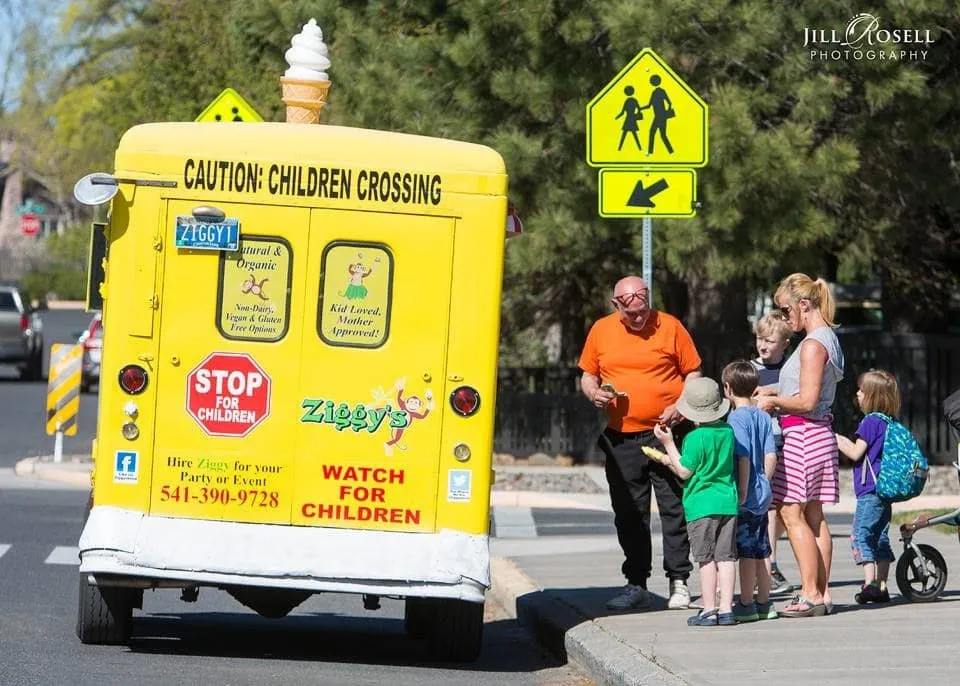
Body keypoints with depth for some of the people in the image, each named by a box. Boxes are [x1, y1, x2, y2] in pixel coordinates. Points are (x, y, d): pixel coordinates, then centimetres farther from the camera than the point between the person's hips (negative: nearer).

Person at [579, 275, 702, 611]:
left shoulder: (670, 327, -1)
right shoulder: (601, 330, 7)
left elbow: (694, 374, 3)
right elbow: (587, 376, 16)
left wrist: (681, 406, -14)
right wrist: (594, 392, -6)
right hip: (622, 438, 3)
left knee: (674, 509, -2)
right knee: (629, 515, 7)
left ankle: (679, 582, 3)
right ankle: (636, 584, 15)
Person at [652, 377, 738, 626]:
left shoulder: (695, 438, -12)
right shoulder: (728, 432, 8)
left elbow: (685, 472, -6)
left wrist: (668, 443, -1)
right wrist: (672, 460, 24)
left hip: (701, 505, -5)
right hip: (728, 502, 5)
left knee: (706, 559, -1)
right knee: (726, 557, 5)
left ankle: (709, 610, 0)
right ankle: (726, 609, 4)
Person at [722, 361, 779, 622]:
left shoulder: (737, 418, -13)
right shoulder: (764, 417, 9)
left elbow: (744, 458, -18)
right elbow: (771, 456, 8)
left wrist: (743, 491, -15)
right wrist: (763, 483, 15)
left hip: (745, 496, -8)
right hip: (762, 494, 8)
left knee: (745, 552, -4)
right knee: (761, 551, 12)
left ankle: (746, 605, -1)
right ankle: (764, 603, 17)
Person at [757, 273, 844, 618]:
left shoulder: (812, 344, -16)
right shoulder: (827, 338, 15)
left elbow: (806, 401, -20)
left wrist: (774, 401, -6)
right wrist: (774, 393, 16)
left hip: (802, 434, -10)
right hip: (820, 432, 10)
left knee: (792, 513, -7)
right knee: (814, 516, 10)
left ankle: (811, 594, -9)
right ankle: (822, 592, 10)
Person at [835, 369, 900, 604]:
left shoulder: (871, 422, -12)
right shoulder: (889, 423, 14)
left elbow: (856, 453, -12)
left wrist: (836, 440, 0)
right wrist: (844, 442, 22)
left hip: (869, 490, -9)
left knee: (860, 535, -9)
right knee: (880, 537, 12)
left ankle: (870, 582, -18)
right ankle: (881, 586, 13)